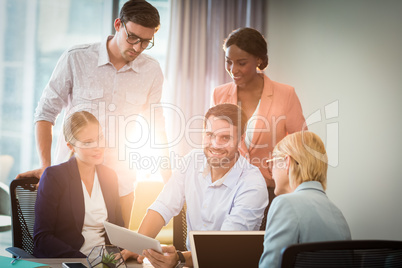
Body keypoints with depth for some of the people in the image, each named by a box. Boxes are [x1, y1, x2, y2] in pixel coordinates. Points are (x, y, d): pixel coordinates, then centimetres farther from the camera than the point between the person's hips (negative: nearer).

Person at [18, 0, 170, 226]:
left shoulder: (152, 71, 2)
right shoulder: (76, 59, -6)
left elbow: (157, 128, 11)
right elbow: (46, 112, -1)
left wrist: (169, 179, 7)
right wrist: (45, 165, -9)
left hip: (120, 183, 2)